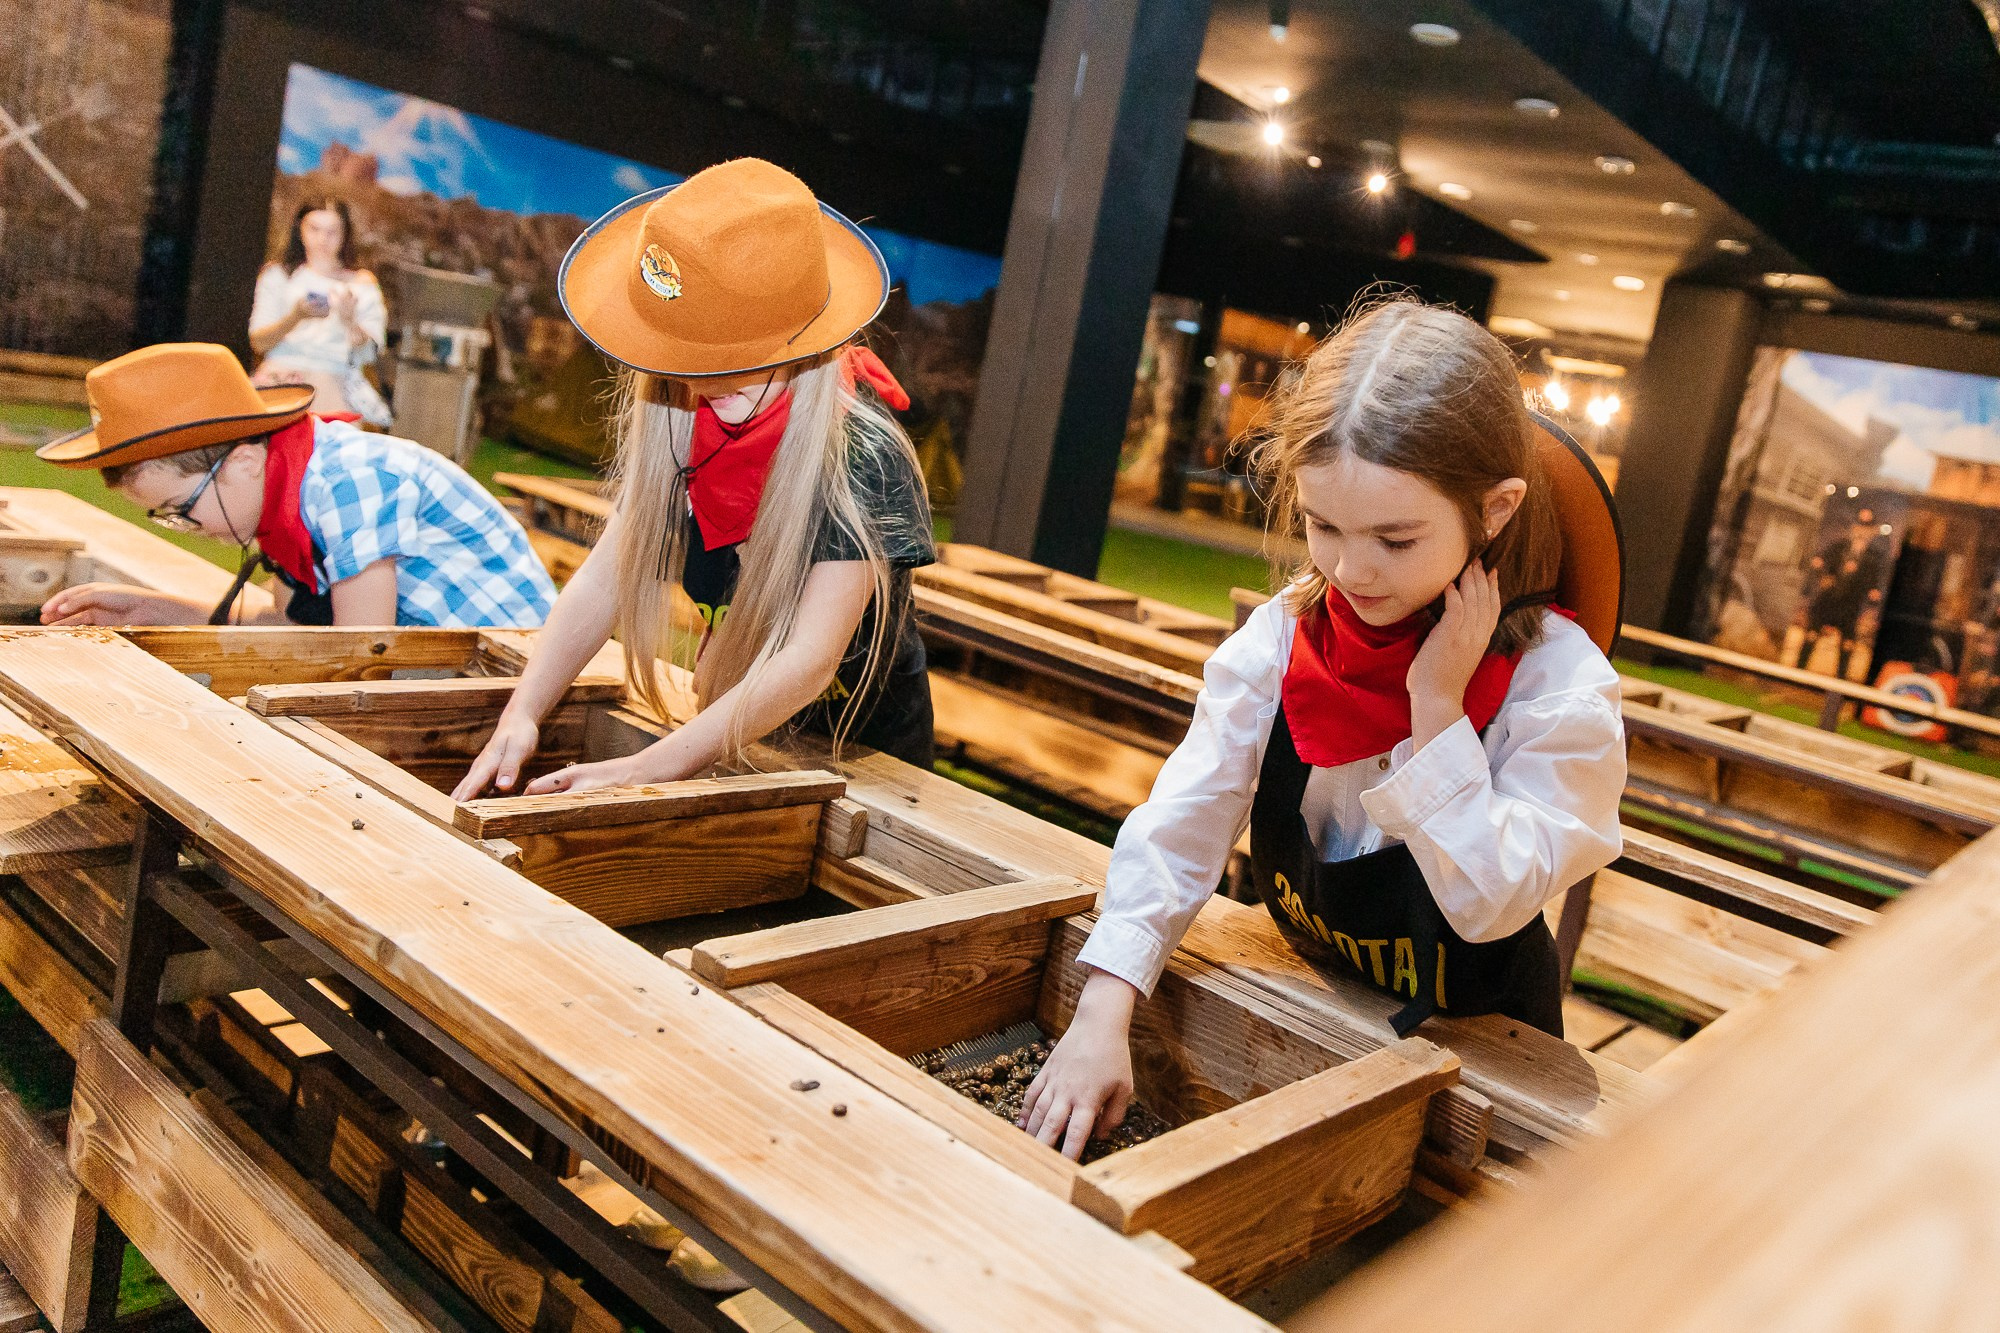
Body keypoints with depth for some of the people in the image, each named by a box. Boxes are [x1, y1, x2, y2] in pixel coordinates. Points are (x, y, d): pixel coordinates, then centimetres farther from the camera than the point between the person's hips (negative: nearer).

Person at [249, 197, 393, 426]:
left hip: (333, 380, 0)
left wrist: (349, 320, -18)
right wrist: (297, 316, -13)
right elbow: (258, 342, 6)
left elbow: (369, 353, 4)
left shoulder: (362, 283, 18)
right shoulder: (278, 275, 19)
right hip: (280, 372, 1)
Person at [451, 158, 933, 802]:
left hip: (863, 749, -5)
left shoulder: (862, 457, -30)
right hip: (729, 733, 5)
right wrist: (522, 714, -25)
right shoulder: (676, 416, -12)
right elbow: (608, 574, -12)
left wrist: (644, 770, -40)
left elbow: (808, 660, -35)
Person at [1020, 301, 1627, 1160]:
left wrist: (1436, 703, -28)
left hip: (1467, 1040, -1)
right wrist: (1101, 1015, -24)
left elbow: (1490, 902, -22)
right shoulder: (1280, 640, -12)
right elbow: (1179, 829, -14)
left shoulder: (1560, 681, -20)